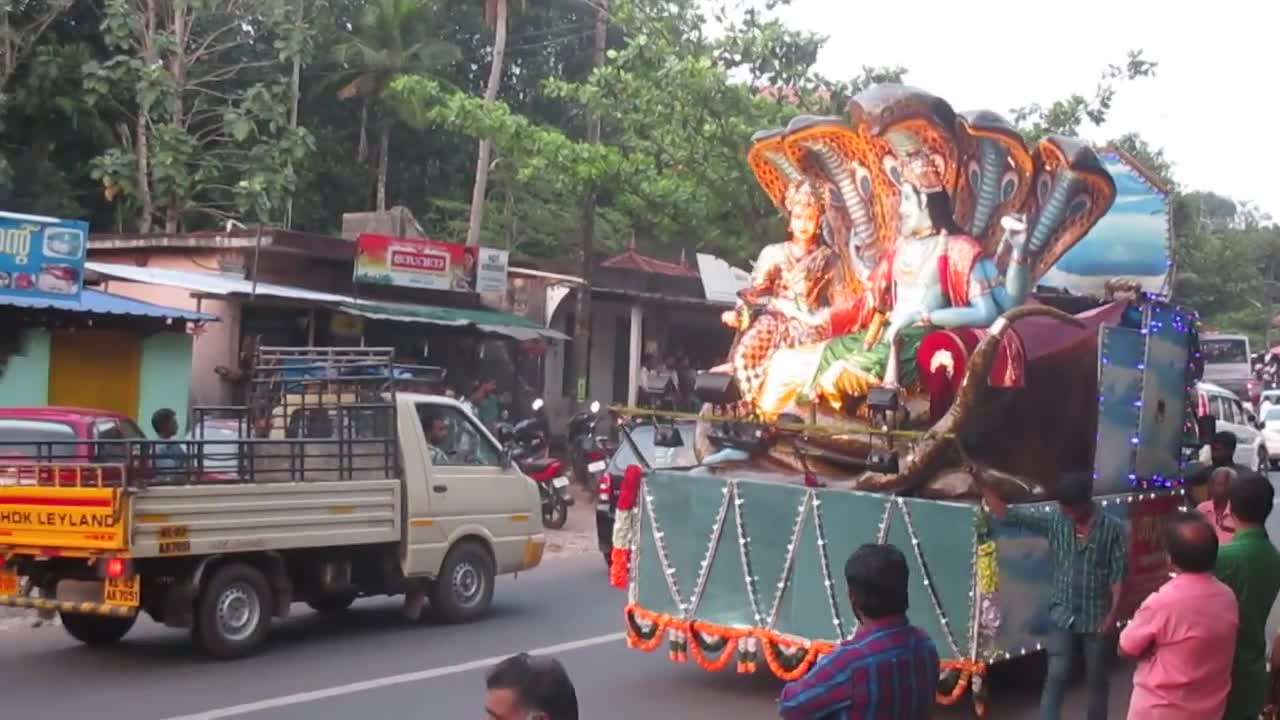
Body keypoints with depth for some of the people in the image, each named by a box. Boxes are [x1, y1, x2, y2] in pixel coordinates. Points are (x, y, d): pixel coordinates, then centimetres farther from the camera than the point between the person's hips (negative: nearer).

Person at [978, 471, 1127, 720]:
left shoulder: (1113, 529, -8)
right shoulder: (1054, 522, -3)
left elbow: (1118, 575, -6)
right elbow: (1007, 514, -5)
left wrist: (1112, 614, -13)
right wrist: (981, 483, -16)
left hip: (1097, 617, -1)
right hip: (1063, 615, 1)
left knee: (1096, 680, 13)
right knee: (1056, 676, -4)